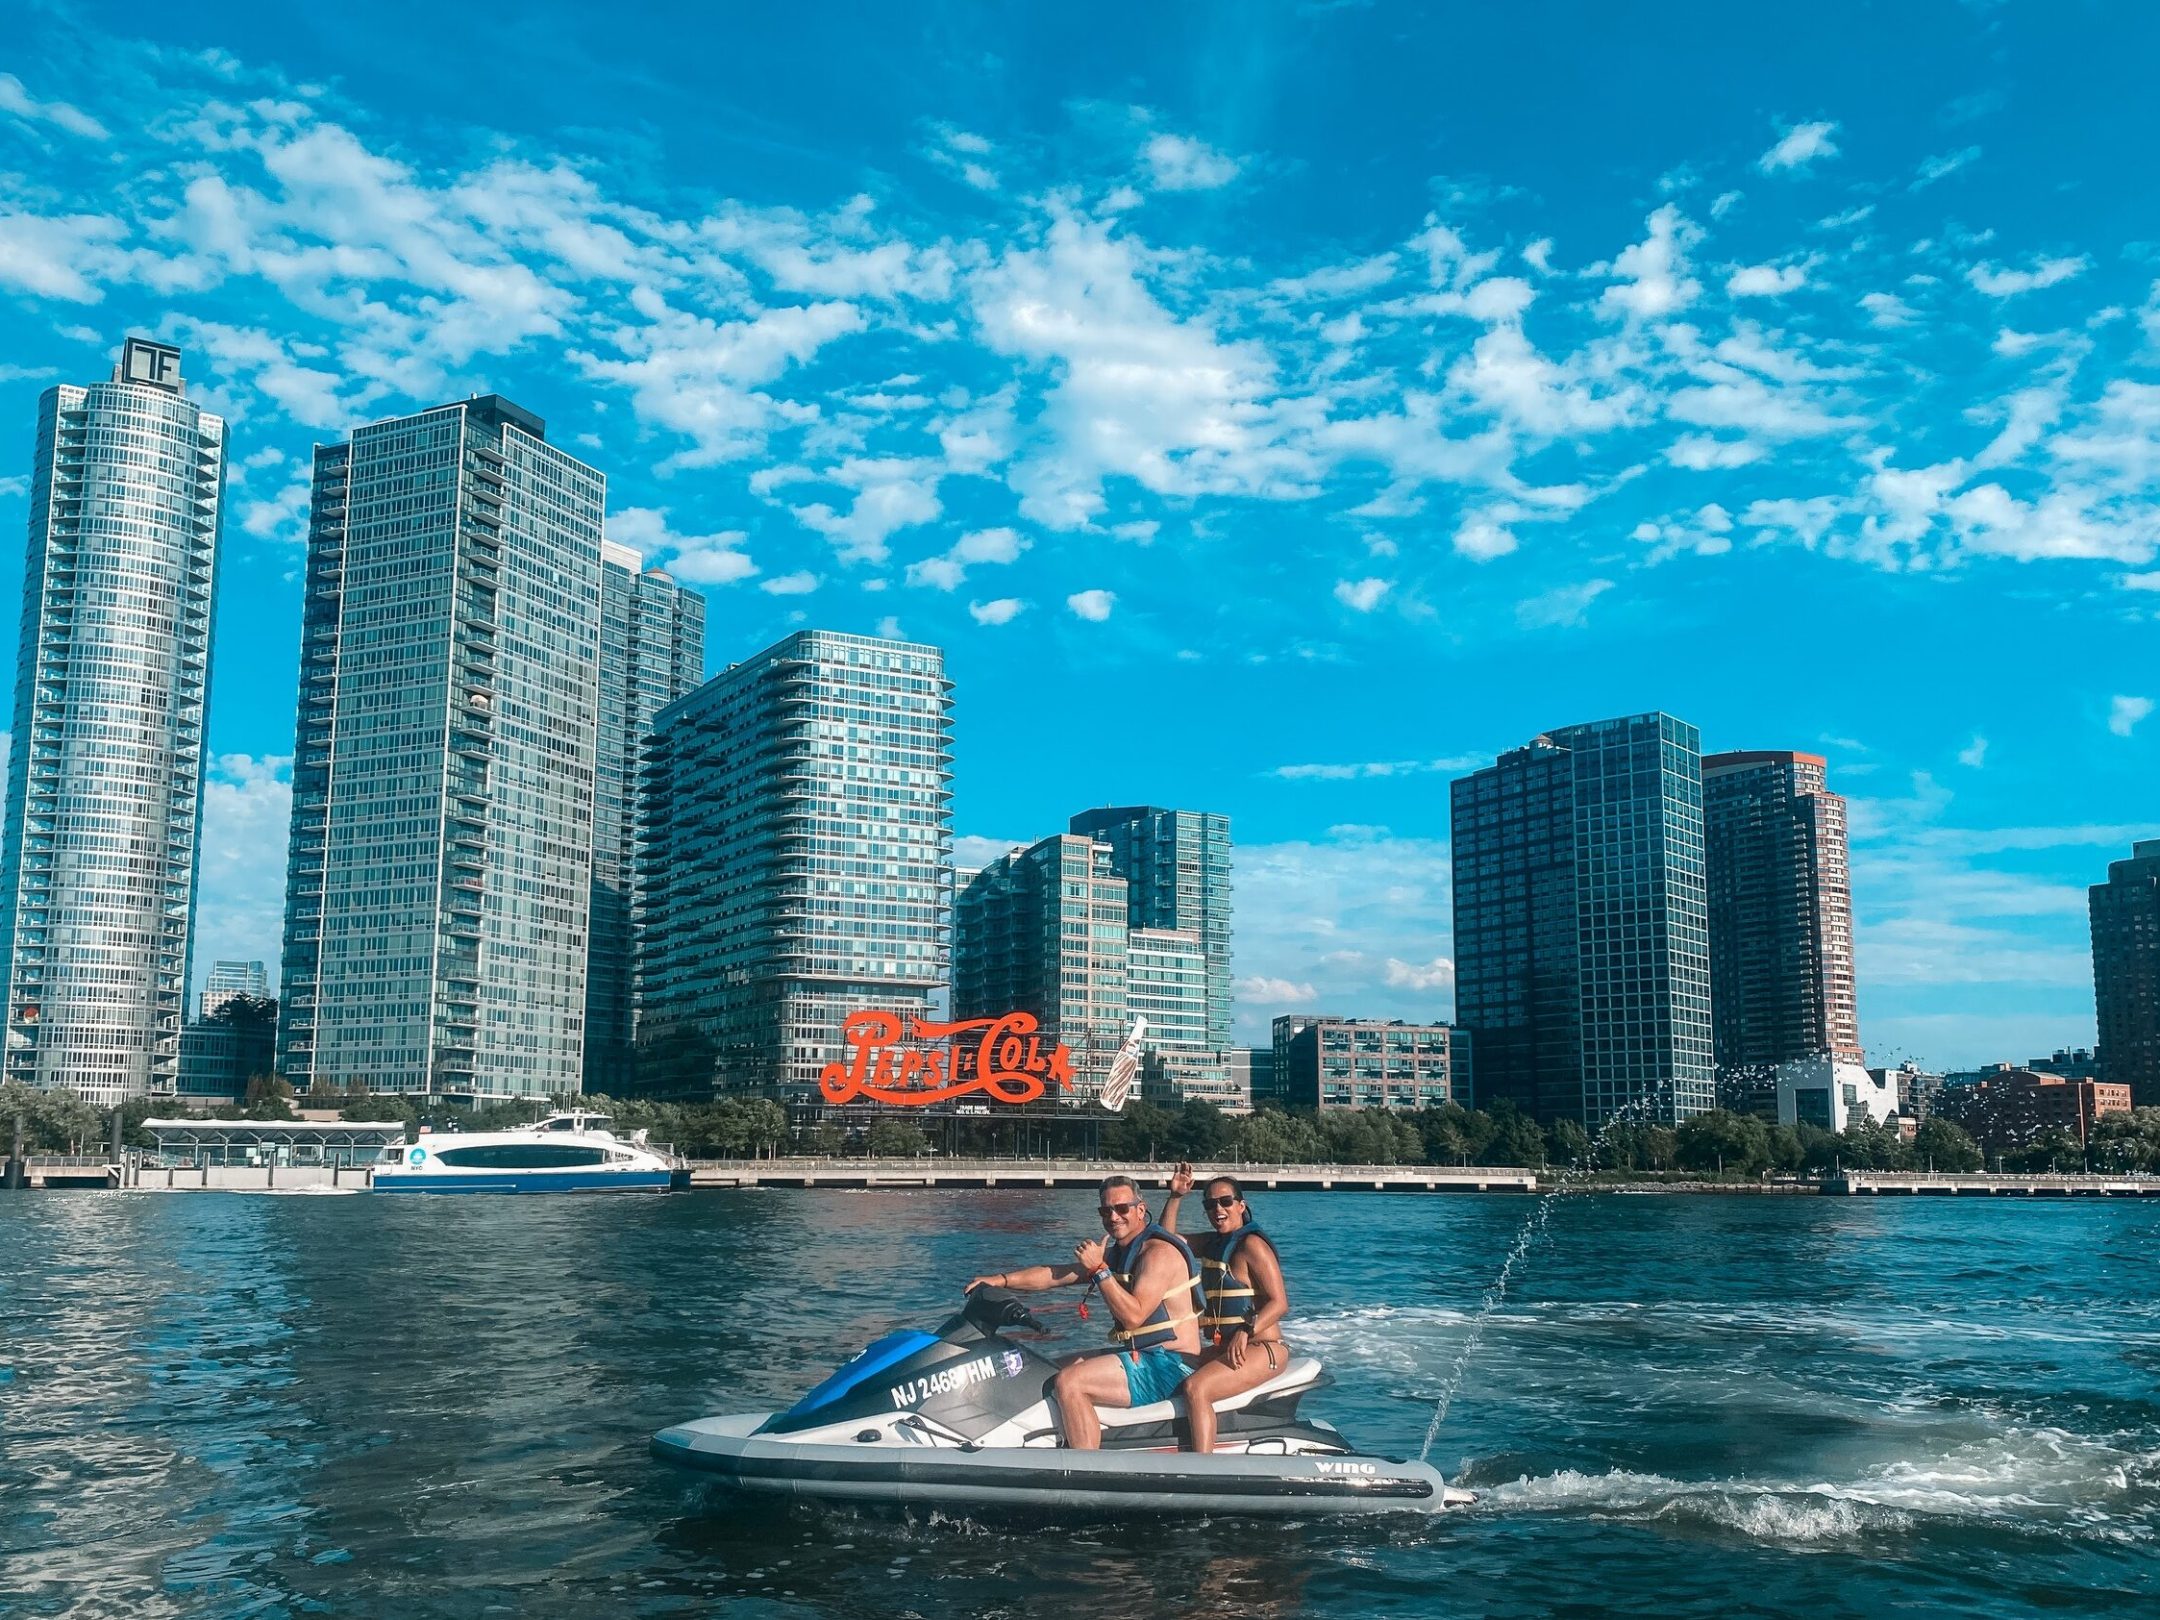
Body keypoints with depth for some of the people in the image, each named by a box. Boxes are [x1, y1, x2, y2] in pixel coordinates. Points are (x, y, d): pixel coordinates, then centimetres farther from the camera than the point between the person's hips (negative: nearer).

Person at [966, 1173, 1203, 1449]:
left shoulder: (1158, 1251, -15)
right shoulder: (1117, 1252, 15)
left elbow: (1133, 1316, -25)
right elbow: (1056, 1275, 13)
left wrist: (1099, 1270, -22)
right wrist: (1001, 1279, 4)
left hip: (1168, 1366, -11)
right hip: (1143, 1357, 11)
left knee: (1069, 1382, -23)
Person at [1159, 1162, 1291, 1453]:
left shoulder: (1251, 1244, -10)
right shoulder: (1213, 1242, 15)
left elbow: (1279, 1303, -16)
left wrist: (1245, 1332, -28)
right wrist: (1175, 1197, 10)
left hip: (1262, 1349, -9)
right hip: (1222, 1348, 9)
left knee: (1196, 1389, -29)